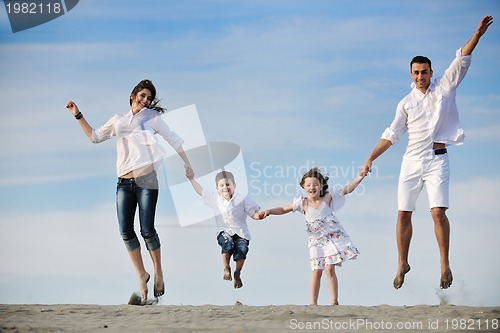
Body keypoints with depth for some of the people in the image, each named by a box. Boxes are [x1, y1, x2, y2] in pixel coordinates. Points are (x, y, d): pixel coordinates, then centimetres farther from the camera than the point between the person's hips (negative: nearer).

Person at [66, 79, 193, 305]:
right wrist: (78, 115, 16)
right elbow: (94, 136, 23)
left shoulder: (152, 117, 11)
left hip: (146, 178, -4)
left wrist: (187, 163, 6)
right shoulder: (118, 120, 20)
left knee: (147, 230, -9)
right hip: (124, 182, 4)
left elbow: (173, 140, 11)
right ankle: (141, 275, 8)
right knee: (126, 231, -5)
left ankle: (158, 273, 8)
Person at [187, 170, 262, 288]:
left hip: (240, 232, -1)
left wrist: (260, 215, -23)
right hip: (224, 231, 1)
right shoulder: (214, 198, 4)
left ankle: (237, 274, 1)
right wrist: (192, 179, 16)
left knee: (242, 249, -25)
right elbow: (201, 191, 20)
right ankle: (226, 269, -9)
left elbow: (254, 214, -1)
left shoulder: (242, 199, -4)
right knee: (227, 242, -32)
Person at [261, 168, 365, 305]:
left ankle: (334, 302, -7)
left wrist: (360, 177, -10)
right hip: (316, 241, 2)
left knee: (329, 269, -11)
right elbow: (283, 209, 5)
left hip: (332, 237, -2)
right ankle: (313, 303, 5)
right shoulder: (302, 203, -1)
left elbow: (347, 189, -1)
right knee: (316, 272, 0)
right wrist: (270, 211, -11)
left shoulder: (328, 198, -3)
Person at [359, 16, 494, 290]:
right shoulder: (406, 103, 11)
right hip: (411, 161, 3)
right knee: (403, 214, 2)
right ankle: (402, 264, 16)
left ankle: (445, 264, -8)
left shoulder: (445, 87, 5)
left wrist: (477, 34, -18)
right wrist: (370, 159, 7)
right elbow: (391, 135, 13)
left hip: (437, 159, -3)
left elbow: (462, 60, -5)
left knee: (438, 211, -16)